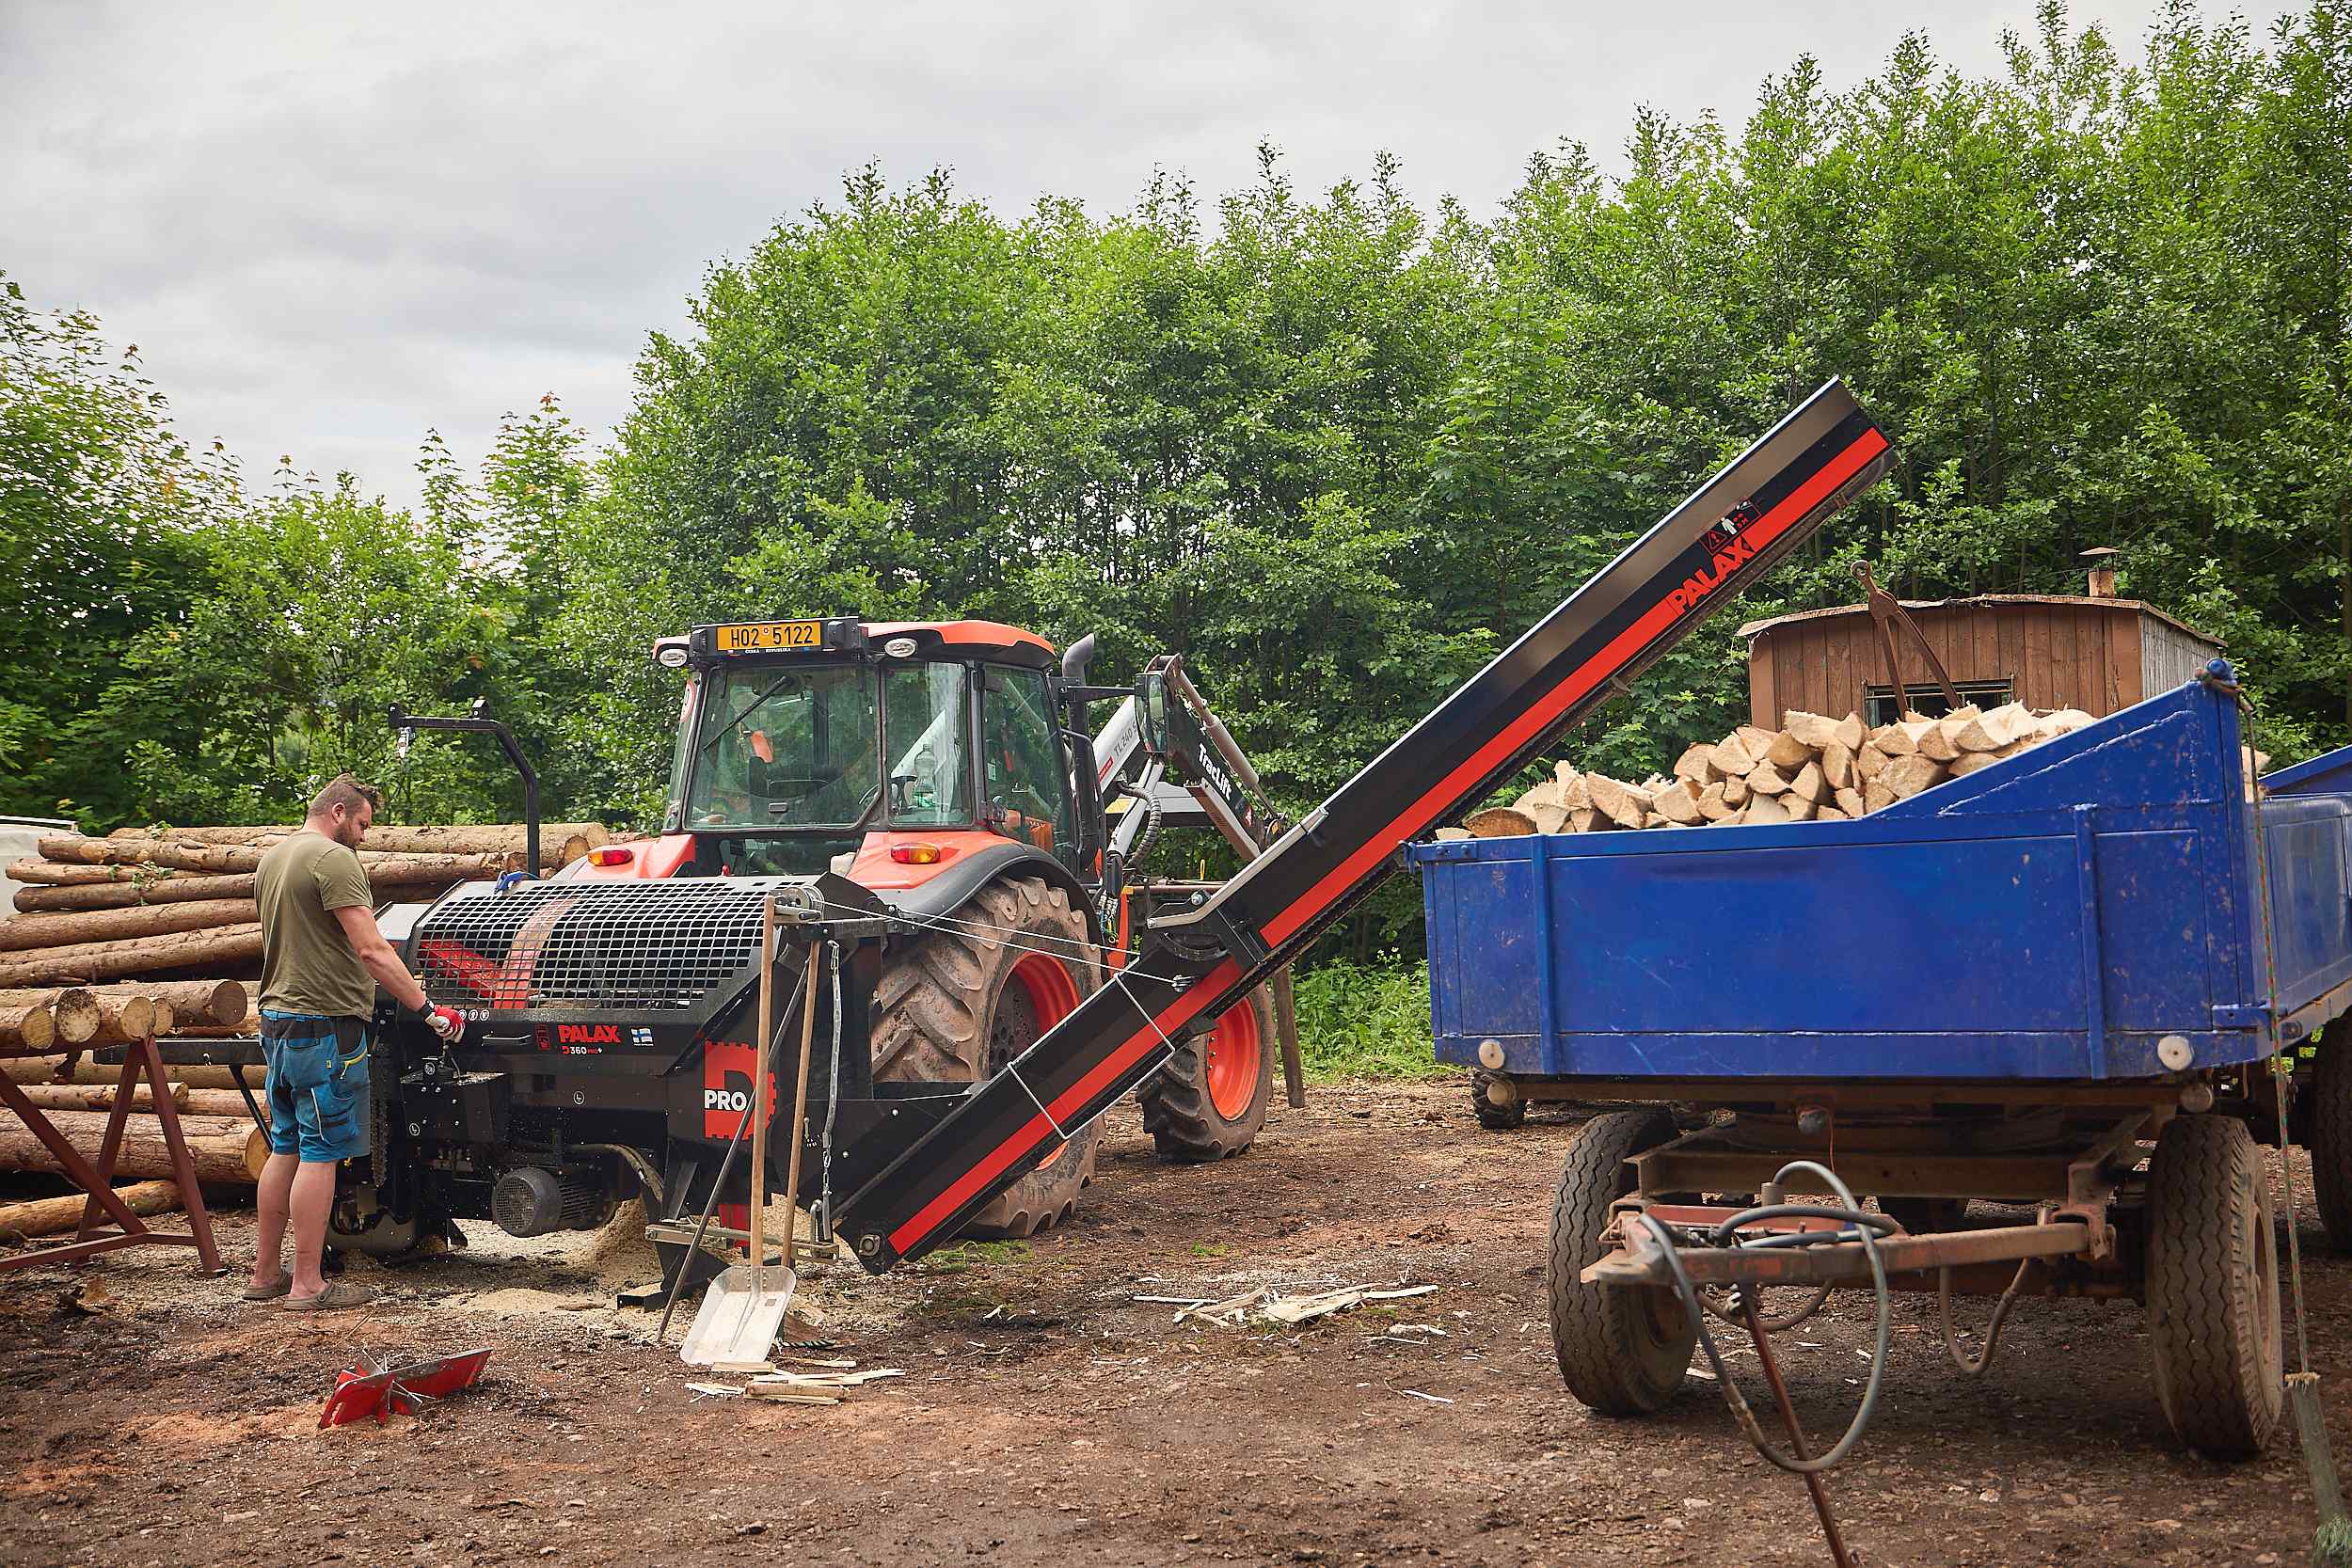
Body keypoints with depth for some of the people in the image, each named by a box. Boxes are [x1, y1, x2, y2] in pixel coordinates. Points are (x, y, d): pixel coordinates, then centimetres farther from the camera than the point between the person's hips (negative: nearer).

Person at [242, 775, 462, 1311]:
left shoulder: (271, 860, 16)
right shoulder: (334, 859, -14)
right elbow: (372, 951, -20)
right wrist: (429, 1009, -18)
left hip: (277, 1020, 9)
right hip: (325, 1024, -9)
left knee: (286, 1149, 15)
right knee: (320, 1154, -4)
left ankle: (265, 1274, 20)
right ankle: (307, 1285, -1)